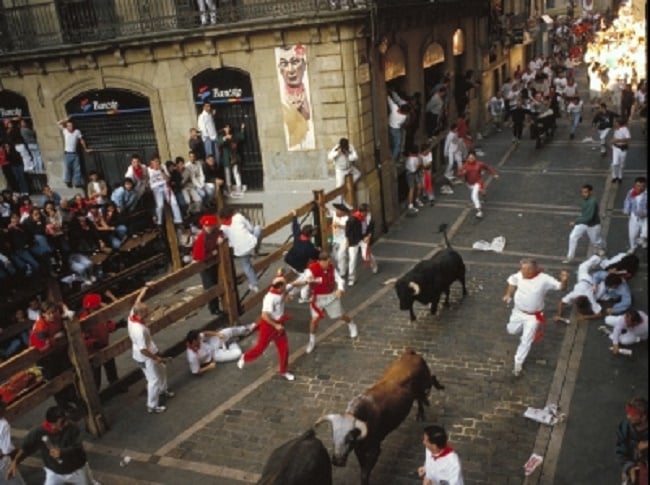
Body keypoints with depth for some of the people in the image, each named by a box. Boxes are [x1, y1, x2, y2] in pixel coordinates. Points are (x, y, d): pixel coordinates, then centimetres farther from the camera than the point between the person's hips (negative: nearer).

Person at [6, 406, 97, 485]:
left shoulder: (72, 428, -31)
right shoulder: (39, 432, -26)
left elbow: (78, 448, -32)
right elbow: (26, 447, -13)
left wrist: (62, 452, -50)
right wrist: (15, 462, -27)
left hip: (76, 469, -1)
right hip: (54, 472, 1)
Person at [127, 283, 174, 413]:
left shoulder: (132, 315, -15)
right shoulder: (139, 330, -38)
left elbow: (137, 301, 4)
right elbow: (143, 350, -32)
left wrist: (146, 287, 10)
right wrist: (157, 358, -21)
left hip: (149, 353, 9)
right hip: (145, 357, -9)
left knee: (162, 369, 28)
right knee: (154, 379, 8)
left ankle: (162, 391, 52)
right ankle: (152, 406, 26)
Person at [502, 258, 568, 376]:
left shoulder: (544, 279, -27)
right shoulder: (520, 275, -18)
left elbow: (561, 287, -20)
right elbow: (512, 280, 5)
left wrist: (564, 281, -43)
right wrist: (508, 294, -5)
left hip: (533, 316, -3)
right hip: (518, 312, 4)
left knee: (526, 341, 4)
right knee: (512, 331, 24)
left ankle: (518, 363, 25)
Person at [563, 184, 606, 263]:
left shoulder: (592, 202, -35)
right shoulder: (584, 199, -10)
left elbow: (589, 217, -37)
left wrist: (575, 222, -38)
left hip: (592, 225, -6)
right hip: (582, 222, 6)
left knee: (595, 241, 18)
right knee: (573, 237, -7)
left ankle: (602, 247, 55)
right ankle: (570, 257, 3)